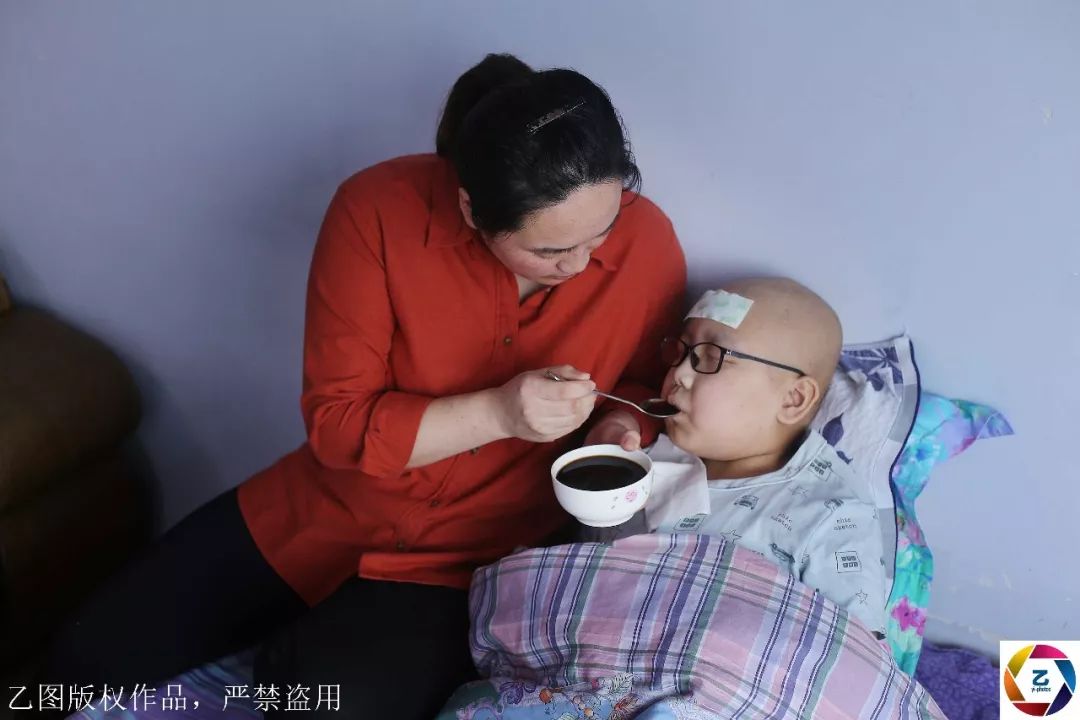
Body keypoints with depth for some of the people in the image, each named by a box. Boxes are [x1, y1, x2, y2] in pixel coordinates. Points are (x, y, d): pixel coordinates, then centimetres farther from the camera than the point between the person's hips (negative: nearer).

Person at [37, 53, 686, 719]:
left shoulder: (648, 244, -17)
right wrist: (496, 413, -29)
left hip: (467, 555, -1)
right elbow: (336, 421, -17)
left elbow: (646, 388, 4)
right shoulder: (378, 210, -21)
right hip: (325, 510, 2)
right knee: (90, 658, 4)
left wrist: (619, 431, -18)